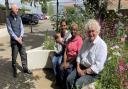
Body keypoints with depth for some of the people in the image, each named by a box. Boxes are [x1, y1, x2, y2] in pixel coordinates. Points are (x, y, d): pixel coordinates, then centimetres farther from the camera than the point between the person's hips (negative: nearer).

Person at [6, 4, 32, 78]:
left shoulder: (19, 17, 6)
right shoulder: (9, 18, -7)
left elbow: (22, 28, 4)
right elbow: (10, 30, -11)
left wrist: (20, 37, -10)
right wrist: (17, 39, -14)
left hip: (21, 39, 4)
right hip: (14, 40, -4)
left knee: (24, 55, 9)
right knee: (14, 57, 4)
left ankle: (25, 69, 23)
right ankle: (15, 71, 19)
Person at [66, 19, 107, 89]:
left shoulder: (102, 45, -18)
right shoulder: (86, 41, 5)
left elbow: (98, 66, -22)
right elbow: (79, 55, 12)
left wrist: (84, 72, -17)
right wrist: (78, 68, -2)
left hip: (93, 72, -6)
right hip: (81, 67, 6)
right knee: (69, 79, -10)